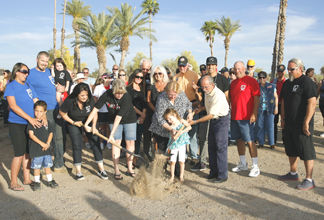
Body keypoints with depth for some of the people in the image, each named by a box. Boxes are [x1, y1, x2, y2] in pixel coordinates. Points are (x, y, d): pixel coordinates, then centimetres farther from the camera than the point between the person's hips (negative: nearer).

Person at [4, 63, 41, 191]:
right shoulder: (11, 86, -6)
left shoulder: (29, 87, 12)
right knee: (19, 154, -4)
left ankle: (27, 179, 23)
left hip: (30, 124, 6)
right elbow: (13, 106, -15)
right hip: (16, 125, -6)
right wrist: (30, 118, -22)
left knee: (28, 152, 11)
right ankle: (13, 183, 10)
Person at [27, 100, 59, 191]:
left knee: (47, 165, 12)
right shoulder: (32, 122, -6)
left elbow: (51, 133, 6)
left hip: (46, 148, 3)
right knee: (36, 166, 6)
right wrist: (41, 143, -17)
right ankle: (37, 182, 21)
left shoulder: (47, 122, 4)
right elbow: (31, 135, -11)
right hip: (36, 149, -3)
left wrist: (47, 143, -9)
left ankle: (50, 180, 24)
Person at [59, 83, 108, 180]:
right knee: (77, 146, -5)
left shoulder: (90, 100, -23)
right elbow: (62, 113, -10)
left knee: (95, 143, -3)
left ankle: (101, 169, 6)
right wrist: (73, 122, -11)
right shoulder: (69, 101, -27)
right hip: (74, 123, -1)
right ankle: (78, 171, 8)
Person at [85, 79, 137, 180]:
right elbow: (96, 109, -17)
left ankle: (129, 168, 10)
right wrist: (86, 124, -20)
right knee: (116, 142, -5)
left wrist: (111, 134, -35)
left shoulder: (127, 97, -31)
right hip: (114, 120, 2)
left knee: (130, 142, -2)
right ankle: (116, 170, 2)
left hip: (129, 120, -1)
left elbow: (119, 117, -34)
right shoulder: (107, 95, -23)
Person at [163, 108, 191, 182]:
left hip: (182, 144, -1)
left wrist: (182, 131, -27)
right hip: (174, 145, 1)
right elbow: (173, 137, -13)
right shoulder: (171, 127, -4)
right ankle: (172, 176, 13)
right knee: (172, 161, -2)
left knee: (181, 161, 1)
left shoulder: (182, 121, -4)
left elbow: (189, 127, -18)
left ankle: (181, 176, 16)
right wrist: (176, 133, -32)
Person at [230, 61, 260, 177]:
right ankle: (243, 164, 27)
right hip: (234, 116, 7)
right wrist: (228, 111, 14)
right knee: (239, 140, 13)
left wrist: (254, 113, -17)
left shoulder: (251, 81, -5)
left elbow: (256, 98, -10)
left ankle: (255, 166, 5)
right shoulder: (233, 83, 15)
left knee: (250, 141, -4)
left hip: (246, 117, -7)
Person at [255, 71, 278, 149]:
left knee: (270, 126, 0)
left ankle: (272, 143, 9)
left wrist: (276, 107, 3)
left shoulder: (272, 86, 7)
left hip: (269, 110, -1)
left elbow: (276, 97, 11)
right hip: (260, 110, 1)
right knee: (259, 126, 2)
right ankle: (261, 143, 13)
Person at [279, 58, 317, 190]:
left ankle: (309, 180, 6)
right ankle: (293, 174, 32)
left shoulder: (306, 82, -12)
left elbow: (312, 103, -19)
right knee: (291, 150, 17)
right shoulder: (287, 83, 14)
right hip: (289, 123, 8)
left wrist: (306, 122, -22)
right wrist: (283, 118, 16)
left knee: (306, 151, -2)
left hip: (302, 124, -8)